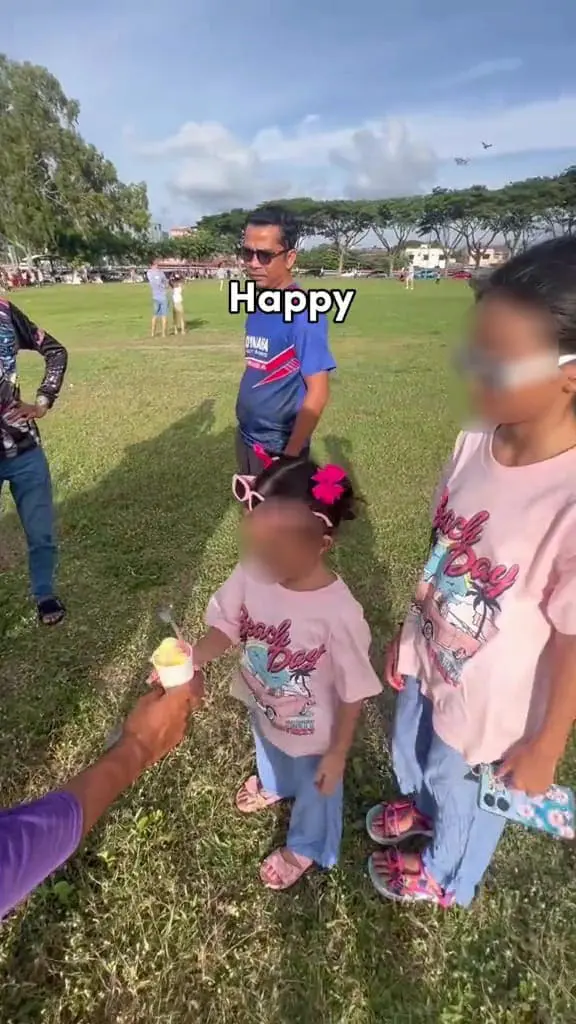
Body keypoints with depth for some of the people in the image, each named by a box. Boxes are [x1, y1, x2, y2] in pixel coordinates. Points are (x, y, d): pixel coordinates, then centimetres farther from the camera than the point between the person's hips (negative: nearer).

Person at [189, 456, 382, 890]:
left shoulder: (339, 614, -39)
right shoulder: (250, 576, -26)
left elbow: (353, 694, -25)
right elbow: (226, 629, -11)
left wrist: (336, 756, -13)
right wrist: (188, 659, -30)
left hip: (312, 734, -5)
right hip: (264, 710, 5)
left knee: (314, 790, 28)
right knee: (269, 757, 39)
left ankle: (305, 848, 62)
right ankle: (273, 787, 76)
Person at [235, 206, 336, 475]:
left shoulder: (302, 312, -19)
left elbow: (317, 393, -20)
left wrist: (289, 456, -21)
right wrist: (244, 430, 10)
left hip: (277, 448, -8)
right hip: (246, 439, 8)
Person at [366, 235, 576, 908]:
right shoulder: (475, 443, -16)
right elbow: (444, 553, -2)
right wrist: (409, 632, 9)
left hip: (492, 701, -5)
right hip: (430, 658, 6)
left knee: (463, 789, 26)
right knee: (411, 748, 33)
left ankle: (444, 877, 61)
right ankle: (419, 805, 70)